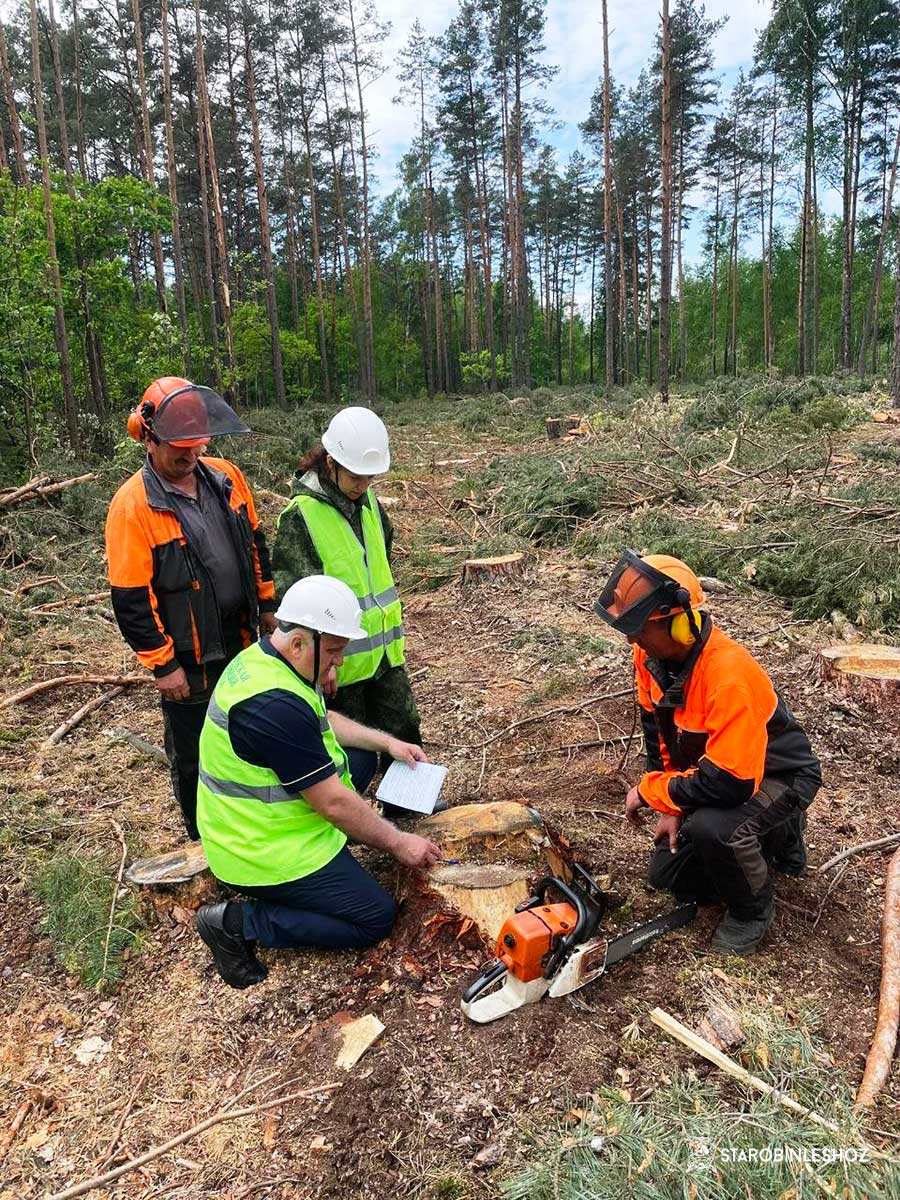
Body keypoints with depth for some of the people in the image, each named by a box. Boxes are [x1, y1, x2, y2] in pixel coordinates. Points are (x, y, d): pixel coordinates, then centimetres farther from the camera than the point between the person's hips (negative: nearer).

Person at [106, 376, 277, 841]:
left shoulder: (225, 476, -1)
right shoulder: (133, 505, -18)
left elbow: (255, 544, 11)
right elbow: (130, 600, -16)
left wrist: (268, 606, 12)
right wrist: (162, 665, -14)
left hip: (241, 644, 6)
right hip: (188, 662, -5)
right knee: (194, 759, 13)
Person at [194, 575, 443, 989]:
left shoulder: (265, 656, -2)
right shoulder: (275, 705, -33)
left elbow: (323, 721, 16)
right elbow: (333, 803, -26)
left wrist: (387, 742, 8)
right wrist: (398, 843, -13)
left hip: (254, 820, 10)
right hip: (263, 854, -10)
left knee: (362, 757, 18)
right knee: (376, 918, -3)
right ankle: (240, 921, 0)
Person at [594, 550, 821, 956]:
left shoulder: (729, 675, -39)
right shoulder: (651, 654, -14)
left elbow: (729, 783, -39)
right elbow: (657, 730, 1)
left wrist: (649, 791, -24)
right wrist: (671, 806, -3)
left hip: (779, 776, -8)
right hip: (712, 771, 8)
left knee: (711, 827, -37)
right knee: (666, 875, 8)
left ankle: (752, 910, -3)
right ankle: (774, 838, 26)